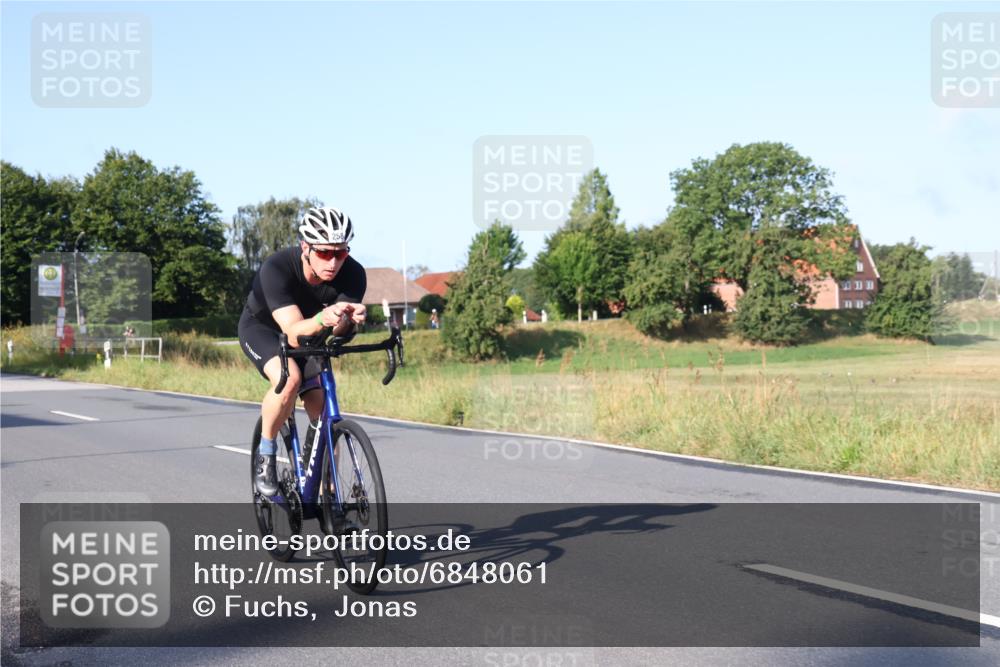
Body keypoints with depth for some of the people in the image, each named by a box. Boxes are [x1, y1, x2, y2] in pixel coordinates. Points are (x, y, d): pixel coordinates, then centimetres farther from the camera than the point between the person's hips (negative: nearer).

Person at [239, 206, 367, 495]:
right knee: (289, 378, -34)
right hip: (261, 327, -3)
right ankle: (265, 455, -11)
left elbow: (338, 330, -35)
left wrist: (347, 320, -58)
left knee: (324, 415, -10)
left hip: (307, 335, 4)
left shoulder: (353, 274, -27)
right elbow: (293, 333, -44)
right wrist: (322, 318, -64)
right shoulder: (277, 268, -37)